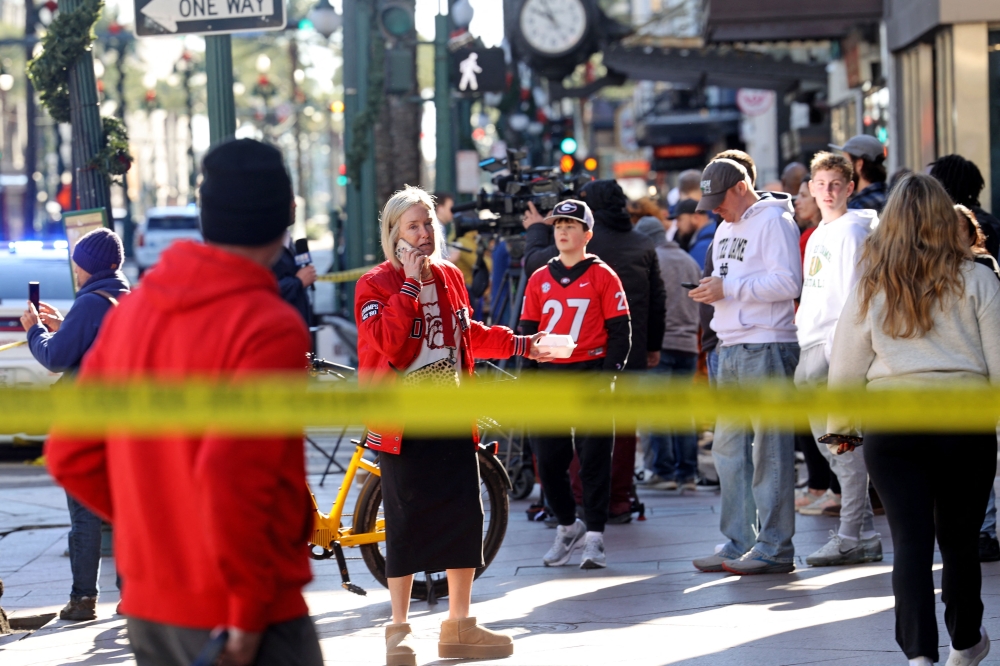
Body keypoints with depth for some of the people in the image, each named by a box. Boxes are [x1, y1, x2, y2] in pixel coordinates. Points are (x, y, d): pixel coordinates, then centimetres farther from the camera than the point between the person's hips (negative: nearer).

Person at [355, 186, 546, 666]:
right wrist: (410, 284, -22)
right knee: (406, 523, -4)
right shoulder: (376, 284, -8)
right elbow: (385, 340, -24)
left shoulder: (450, 277, 10)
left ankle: (459, 626, 17)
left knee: (466, 517, 5)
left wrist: (521, 345, 23)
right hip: (403, 422, -6)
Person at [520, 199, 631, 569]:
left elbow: (620, 331, -1)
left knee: (594, 460, -2)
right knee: (548, 459, 4)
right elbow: (528, 332, 14)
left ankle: (594, 538, 4)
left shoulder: (603, 277, 1)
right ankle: (568, 526, 23)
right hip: (550, 379, 4)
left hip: (590, 375, -4)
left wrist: (608, 372, -12)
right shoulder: (539, 280, 11)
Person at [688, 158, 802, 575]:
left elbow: (788, 282, -18)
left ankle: (775, 548, -5)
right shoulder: (726, 229, 21)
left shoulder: (773, 221, -8)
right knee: (728, 446, 8)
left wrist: (729, 288, -17)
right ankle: (738, 543, 14)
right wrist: (711, 291, 5)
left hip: (766, 348, -9)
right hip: (732, 349, 9)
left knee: (769, 446, -7)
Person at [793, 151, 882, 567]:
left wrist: (836, 350, -19)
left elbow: (850, 296, -14)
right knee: (827, 443, 10)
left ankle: (852, 538, -7)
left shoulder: (850, 230, -8)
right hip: (812, 346, 10)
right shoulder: (818, 236, 20)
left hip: (836, 345, -10)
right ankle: (863, 534, 15)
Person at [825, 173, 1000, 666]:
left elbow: (845, 367, 6)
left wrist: (840, 427, 19)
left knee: (910, 539, -2)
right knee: (959, 538, 15)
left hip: (891, 425, 0)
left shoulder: (872, 286, 3)